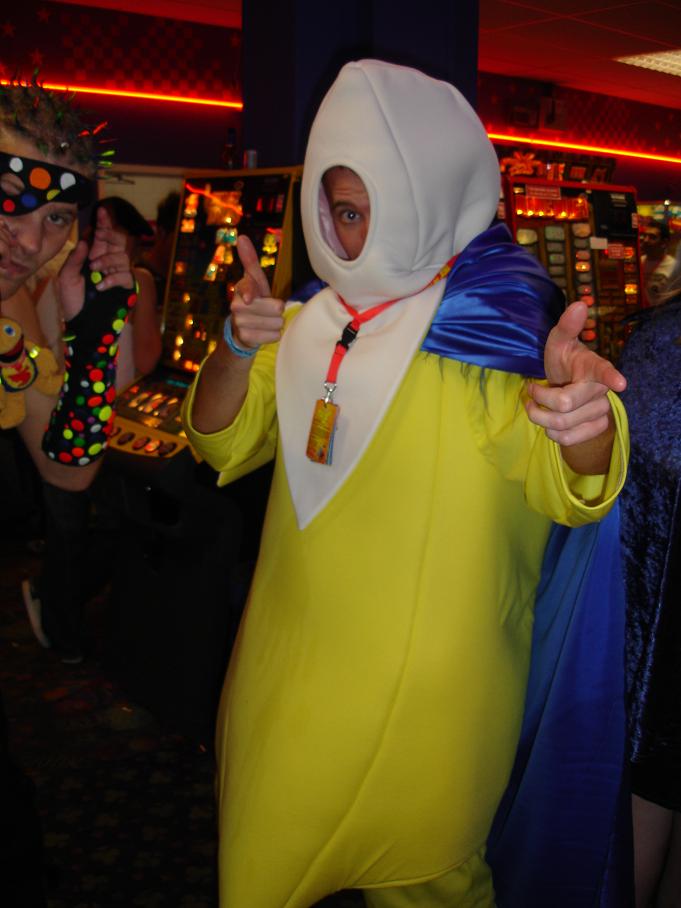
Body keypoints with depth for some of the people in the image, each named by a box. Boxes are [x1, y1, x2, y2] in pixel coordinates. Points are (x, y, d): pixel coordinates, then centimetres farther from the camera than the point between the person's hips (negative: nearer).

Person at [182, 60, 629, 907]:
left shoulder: (491, 327, -13)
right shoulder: (312, 322, 3)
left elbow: (567, 484, -26)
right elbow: (223, 443, 3)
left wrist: (582, 420, -51)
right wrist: (238, 348, -17)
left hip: (425, 690, -4)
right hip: (293, 671, 5)